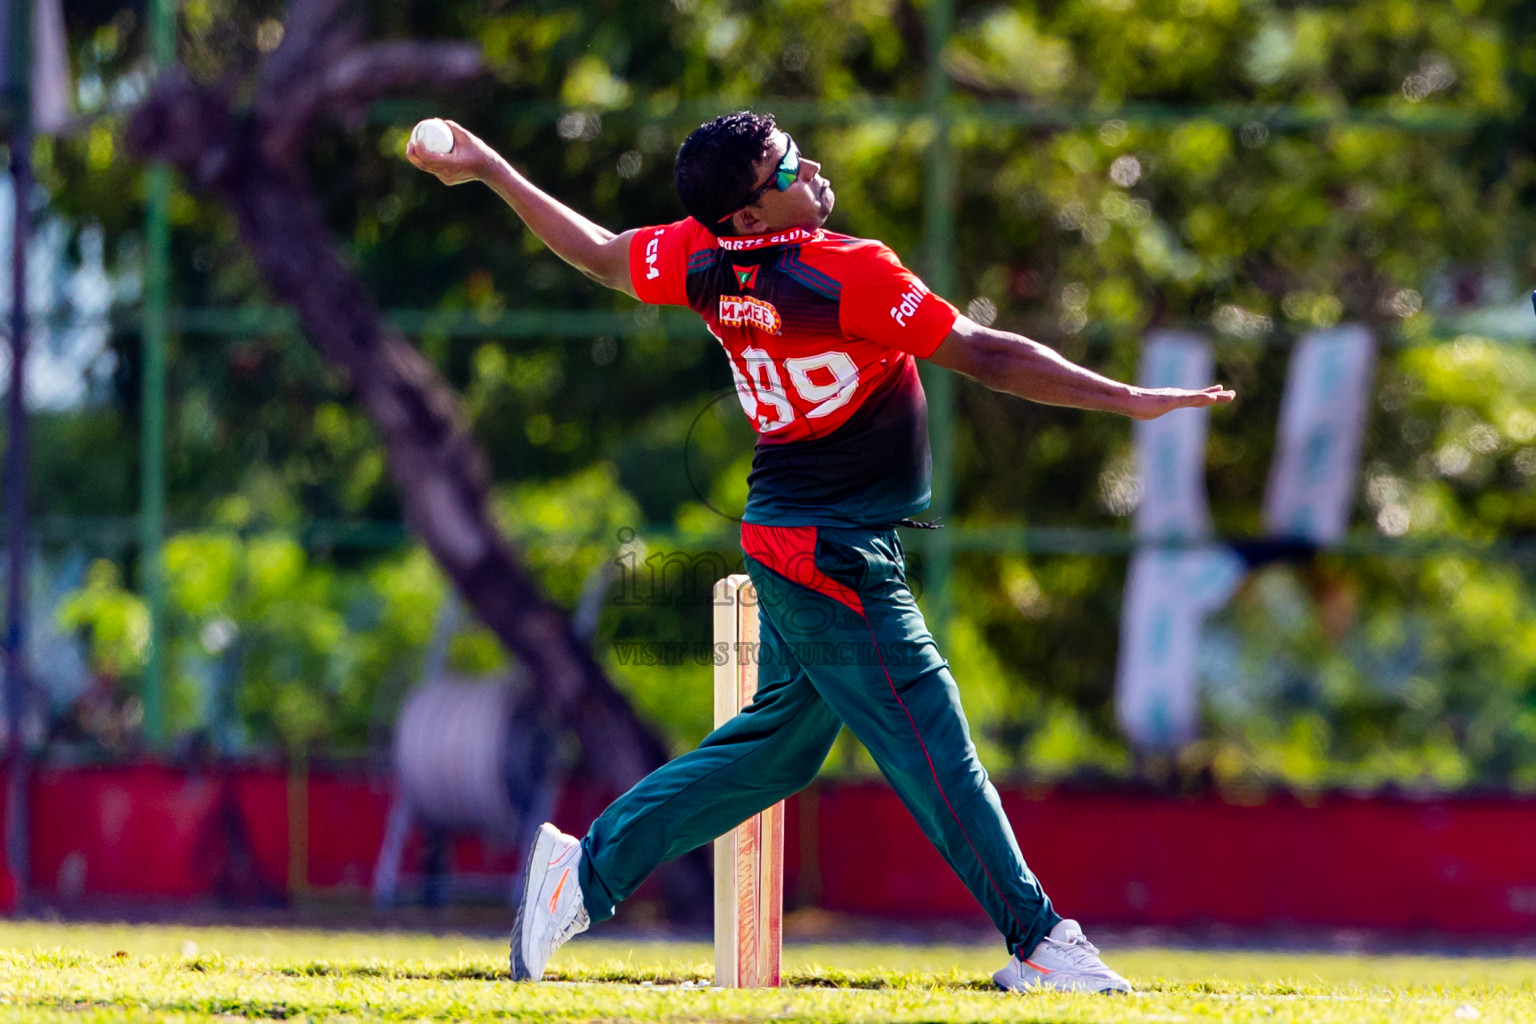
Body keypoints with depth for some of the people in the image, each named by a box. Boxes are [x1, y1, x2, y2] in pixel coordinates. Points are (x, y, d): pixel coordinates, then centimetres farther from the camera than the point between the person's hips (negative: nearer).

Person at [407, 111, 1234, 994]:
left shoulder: (703, 259, -1)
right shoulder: (848, 273, -22)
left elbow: (601, 257, 16)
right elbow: (985, 357, -20)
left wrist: (492, 172, 29)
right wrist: (1129, 400, -15)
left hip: (792, 545, 9)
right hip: (838, 556, -9)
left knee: (780, 740, 17)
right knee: (933, 747, -5)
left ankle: (590, 865, 18)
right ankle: (1038, 940, -2)